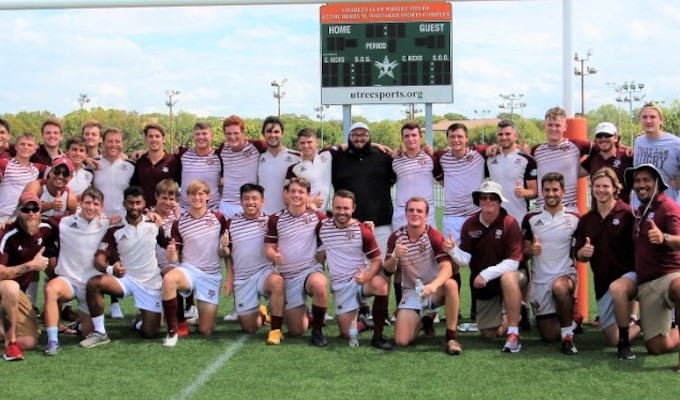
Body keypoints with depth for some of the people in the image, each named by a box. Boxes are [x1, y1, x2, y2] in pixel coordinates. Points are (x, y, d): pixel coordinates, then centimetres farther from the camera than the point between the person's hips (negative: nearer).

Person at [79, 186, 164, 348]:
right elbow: (99, 259, -12)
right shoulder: (115, 230, -4)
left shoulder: (154, 224, -2)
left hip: (151, 283, 0)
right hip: (126, 278, 0)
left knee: (150, 333, -6)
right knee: (93, 283, -29)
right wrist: (110, 269, -33)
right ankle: (100, 333, -16)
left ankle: (141, 322, 34)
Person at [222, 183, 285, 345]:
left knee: (277, 281, -39)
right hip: (242, 278, 2)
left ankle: (275, 329, -24)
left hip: (264, 271, -2)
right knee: (249, 328, 2)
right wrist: (229, 277, 7)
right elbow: (227, 254, 14)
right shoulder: (231, 224, 5)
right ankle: (261, 313, 39)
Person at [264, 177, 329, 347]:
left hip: (311, 269, -1)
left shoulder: (317, 217, -2)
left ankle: (317, 330, -17)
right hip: (287, 276, 1)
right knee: (296, 330, -1)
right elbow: (269, 248, 3)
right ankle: (305, 315, 38)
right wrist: (273, 255, -22)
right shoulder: (275, 219, 0)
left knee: (319, 284, -40)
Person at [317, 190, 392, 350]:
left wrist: (367, 276, -27)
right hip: (340, 285, 2)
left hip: (361, 278, -2)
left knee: (381, 285, -38)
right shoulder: (322, 228, -2)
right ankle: (360, 317, 36)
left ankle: (378, 336, -22)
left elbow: (377, 260, -8)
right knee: (348, 333, -2)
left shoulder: (363, 231, -8)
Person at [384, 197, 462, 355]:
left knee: (451, 284, -38)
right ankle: (423, 319, 21)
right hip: (411, 291, 2)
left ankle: (451, 337, -23)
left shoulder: (434, 236, -16)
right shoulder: (396, 237, -7)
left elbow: (447, 268, -27)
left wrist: (433, 285, -48)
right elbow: (388, 270, -3)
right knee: (401, 340, -14)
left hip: (434, 290, -2)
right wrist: (395, 257, -26)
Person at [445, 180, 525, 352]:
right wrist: (452, 250, -30)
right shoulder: (470, 225, -5)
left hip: (508, 275, -4)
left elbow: (513, 262, -21)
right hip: (483, 286, 4)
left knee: (508, 278, -41)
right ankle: (511, 317, 40)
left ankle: (513, 334, -30)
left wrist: (487, 274, -30)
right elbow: (464, 259, -9)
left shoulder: (509, 222, -17)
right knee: (489, 334, 6)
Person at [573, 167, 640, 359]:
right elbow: (579, 255, 11)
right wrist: (583, 253, -11)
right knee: (612, 339, 6)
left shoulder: (627, 214, -10)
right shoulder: (585, 220, 6)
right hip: (602, 284, 6)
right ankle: (641, 325, 37)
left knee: (617, 288, -41)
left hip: (630, 274, -5)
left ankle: (625, 342, -24)